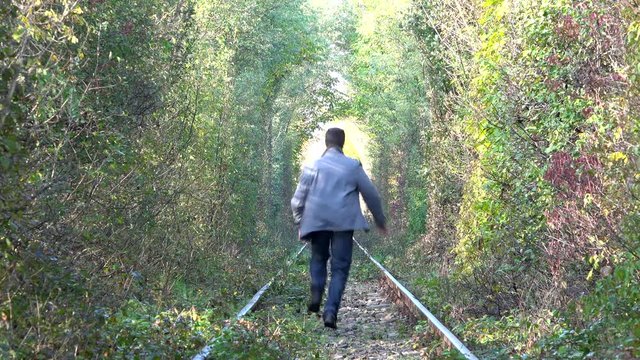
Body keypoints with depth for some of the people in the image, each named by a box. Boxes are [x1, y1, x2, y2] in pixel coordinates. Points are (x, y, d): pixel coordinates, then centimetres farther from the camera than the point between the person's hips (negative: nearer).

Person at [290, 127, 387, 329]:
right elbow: (371, 195, 9)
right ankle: (331, 311, -9)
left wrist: (300, 224, 17)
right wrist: (380, 220, 21)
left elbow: (298, 200, 5)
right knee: (340, 267, 4)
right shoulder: (353, 166, 4)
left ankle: (316, 295, 0)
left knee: (318, 259, 22)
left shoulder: (313, 166, 4)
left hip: (317, 222, 1)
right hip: (344, 223, -1)